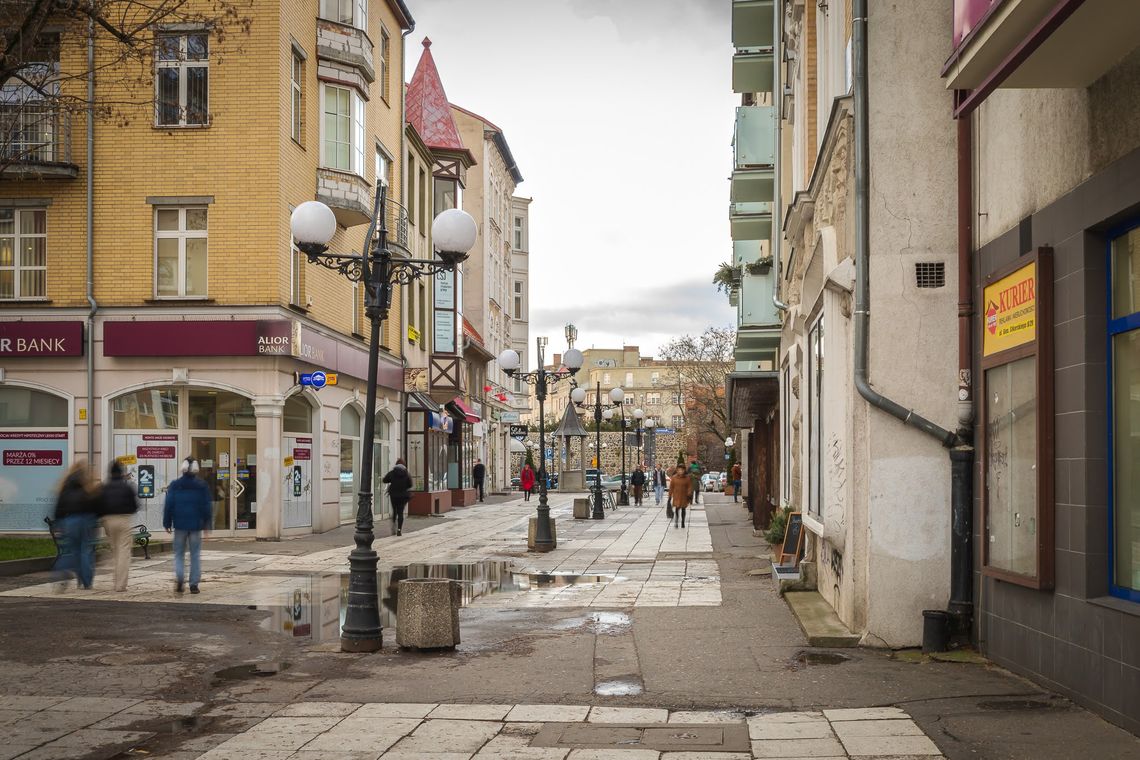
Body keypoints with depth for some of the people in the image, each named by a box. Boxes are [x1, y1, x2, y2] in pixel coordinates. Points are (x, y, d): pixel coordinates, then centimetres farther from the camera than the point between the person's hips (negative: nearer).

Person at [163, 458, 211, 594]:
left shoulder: (174, 486, 0)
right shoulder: (202, 486, 0)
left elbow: (168, 505, -1)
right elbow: (207, 506, 2)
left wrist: (167, 523, 7)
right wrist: (206, 523, 11)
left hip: (180, 525, 0)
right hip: (196, 525, 0)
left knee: (179, 553, 10)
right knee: (195, 555, 5)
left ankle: (179, 577, -12)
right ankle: (194, 584, 2)